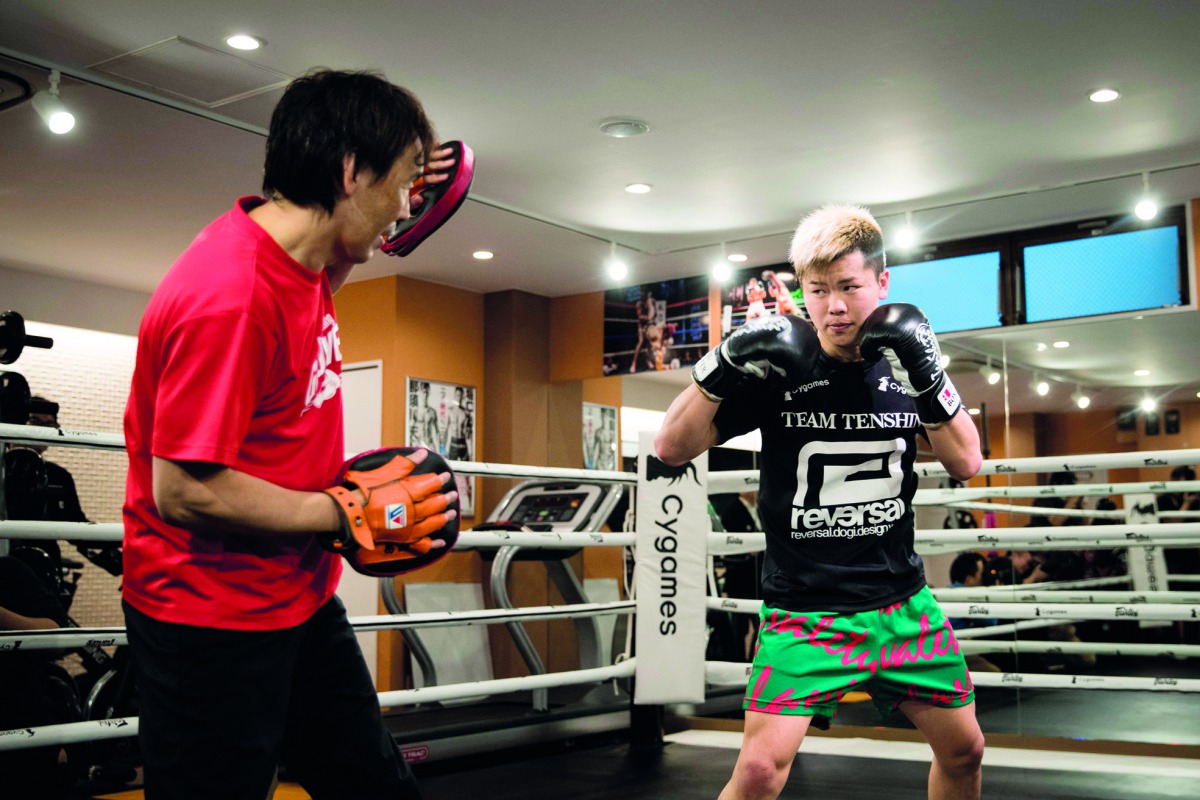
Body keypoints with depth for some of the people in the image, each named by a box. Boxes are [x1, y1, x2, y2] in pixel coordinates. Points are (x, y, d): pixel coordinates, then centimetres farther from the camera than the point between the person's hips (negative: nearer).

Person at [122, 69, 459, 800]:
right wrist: (350, 514, -18)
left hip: (301, 598, 9)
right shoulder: (230, 293, -27)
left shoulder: (301, 258, 2)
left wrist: (394, 220, 15)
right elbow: (186, 492, -28)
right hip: (212, 622, -9)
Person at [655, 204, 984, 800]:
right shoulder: (777, 368, -8)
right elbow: (672, 449, -10)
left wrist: (927, 377, -15)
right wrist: (724, 365, -23)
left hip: (901, 600, 4)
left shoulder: (904, 360, 3)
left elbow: (966, 464, -1)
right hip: (804, 609, -4)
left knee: (963, 749, 14)